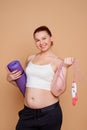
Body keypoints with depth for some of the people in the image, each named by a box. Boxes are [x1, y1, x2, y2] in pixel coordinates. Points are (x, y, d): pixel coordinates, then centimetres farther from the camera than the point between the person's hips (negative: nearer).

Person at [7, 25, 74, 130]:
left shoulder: (58, 62, -6)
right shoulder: (30, 58, 8)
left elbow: (56, 92, -14)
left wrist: (65, 67, -18)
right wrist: (11, 79, 3)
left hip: (50, 113, -4)